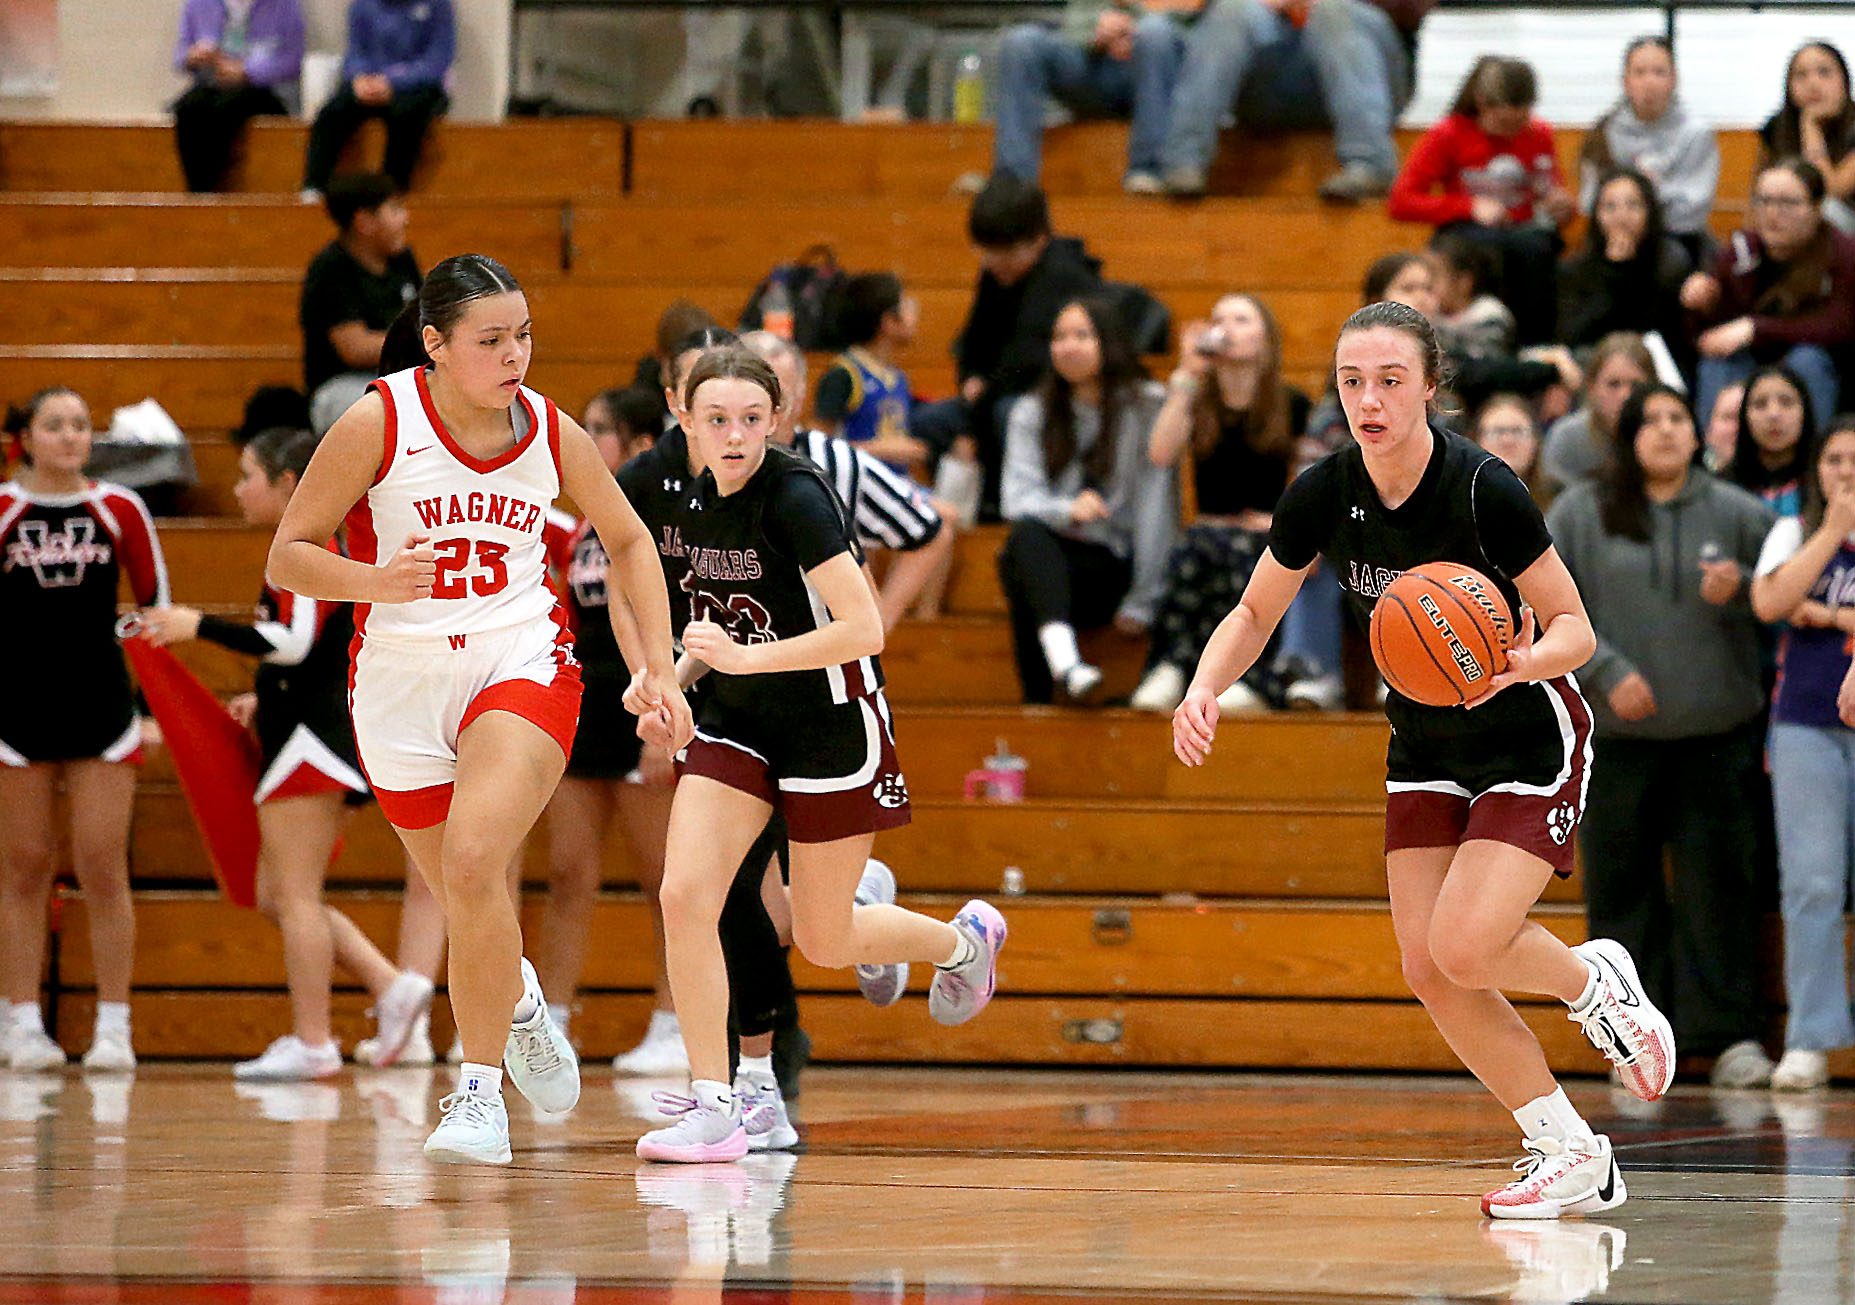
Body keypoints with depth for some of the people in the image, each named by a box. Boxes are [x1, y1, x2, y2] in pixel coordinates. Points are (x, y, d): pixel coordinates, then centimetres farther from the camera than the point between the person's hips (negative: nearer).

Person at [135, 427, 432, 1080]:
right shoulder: (314, 545, 19)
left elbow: (294, 640, -22)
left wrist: (200, 626, -16)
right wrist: (267, 699, 24)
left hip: (313, 739, -10)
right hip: (317, 738, 10)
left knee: (293, 895, -6)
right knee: (276, 896, 11)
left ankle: (312, 1044, -5)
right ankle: (392, 986, 3)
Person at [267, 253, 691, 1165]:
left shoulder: (549, 430, -5)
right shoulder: (378, 424, -13)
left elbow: (629, 543, 12)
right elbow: (288, 556, -9)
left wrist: (657, 669, 5)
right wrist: (376, 582, -28)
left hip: (523, 664, -1)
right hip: (402, 678, 1)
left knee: (472, 865, -24)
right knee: (467, 901, 13)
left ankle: (479, 1089, -13)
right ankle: (519, 1003, 49)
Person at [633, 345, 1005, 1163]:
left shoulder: (796, 497, -22)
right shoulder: (693, 499, 0)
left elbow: (863, 630, -26)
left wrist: (745, 656, -28)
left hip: (833, 727, -6)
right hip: (737, 726, 6)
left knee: (823, 943, 7)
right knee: (684, 895, -14)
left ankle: (963, 940, 39)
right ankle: (713, 1109, -6)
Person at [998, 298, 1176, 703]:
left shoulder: (1148, 407, 1)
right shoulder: (1032, 413, 11)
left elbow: (1155, 506, -3)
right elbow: (1018, 499, -2)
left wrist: (1142, 601, -9)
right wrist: (1067, 510, -25)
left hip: (1112, 568, -2)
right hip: (1045, 562, 3)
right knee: (1026, 534, -35)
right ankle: (1066, 664, -56)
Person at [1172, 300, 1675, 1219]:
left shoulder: (1485, 490, -26)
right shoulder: (1323, 495, -12)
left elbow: (1575, 628, -17)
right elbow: (1254, 613, 4)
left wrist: (1520, 661, -38)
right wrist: (1204, 688, -15)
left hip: (1529, 737, -6)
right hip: (1426, 748, 6)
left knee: (1464, 947, -22)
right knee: (1427, 970, -4)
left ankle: (1594, 980, 12)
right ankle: (1572, 1157, 10)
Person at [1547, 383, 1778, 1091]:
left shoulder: (1738, 513, 5)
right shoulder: (1579, 514, 1)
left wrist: (1738, 591, -11)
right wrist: (1607, 670, -9)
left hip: (1717, 734, 0)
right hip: (1615, 737, 0)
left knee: (1717, 884, -2)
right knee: (1622, 888, 3)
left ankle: (1730, 1033, 2)